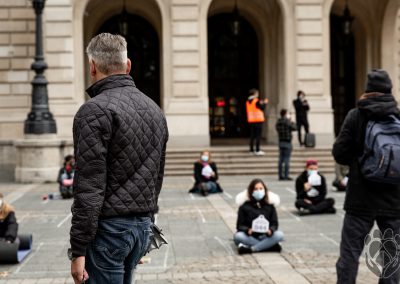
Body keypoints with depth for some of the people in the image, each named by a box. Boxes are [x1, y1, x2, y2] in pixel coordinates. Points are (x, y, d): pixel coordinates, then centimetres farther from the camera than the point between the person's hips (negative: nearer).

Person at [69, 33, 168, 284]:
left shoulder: (95, 110, -13)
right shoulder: (154, 109, 12)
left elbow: (89, 189, -18)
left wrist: (78, 250, -15)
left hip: (108, 227, -8)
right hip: (143, 226, 8)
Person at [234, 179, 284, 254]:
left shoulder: (270, 206, 7)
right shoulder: (244, 207, 3)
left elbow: (274, 224, 2)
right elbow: (240, 225, -2)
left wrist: (270, 230, -24)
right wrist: (247, 230, -26)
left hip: (265, 237, 1)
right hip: (250, 237, -1)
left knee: (279, 235, -27)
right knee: (237, 236, -33)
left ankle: (250, 249, -32)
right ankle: (268, 246, -29)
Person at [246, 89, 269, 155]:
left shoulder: (248, 102, 8)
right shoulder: (257, 101, -12)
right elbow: (262, 108, -10)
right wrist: (265, 103, 9)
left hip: (251, 120, 7)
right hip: (258, 120, -7)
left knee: (252, 135, 11)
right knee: (258, 135, -5)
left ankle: (251, 149, 13)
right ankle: (257, 150, -7)